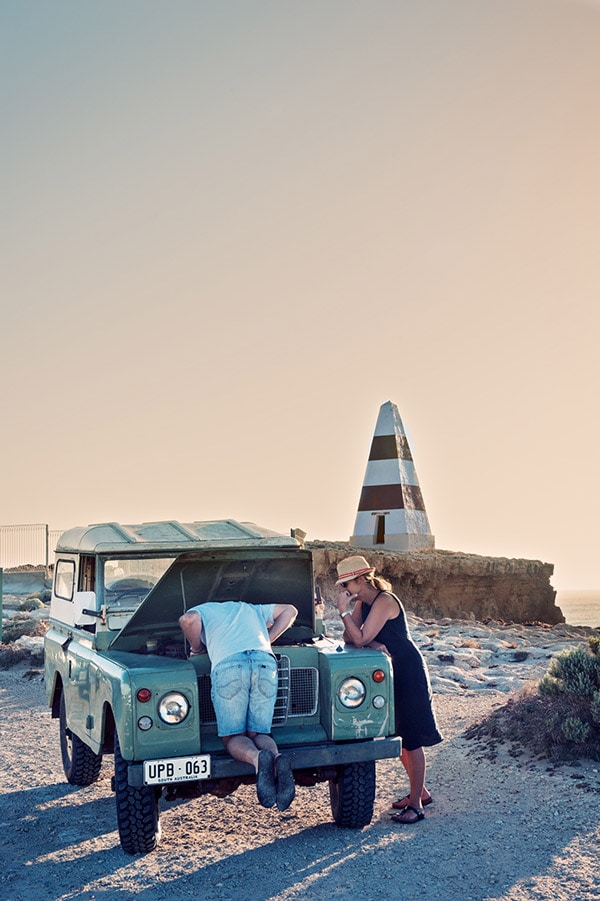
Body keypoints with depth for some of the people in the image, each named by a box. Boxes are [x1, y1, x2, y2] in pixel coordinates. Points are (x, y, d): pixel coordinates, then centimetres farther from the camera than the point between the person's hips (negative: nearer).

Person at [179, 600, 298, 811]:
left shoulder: (203, 610, 30)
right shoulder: (251, 609, 40)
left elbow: (188, 619, 7)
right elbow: (289, 611, 33)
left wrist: (196, 649, 24)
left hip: (228, 665, -3)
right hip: (265, 663, 3)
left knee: (232, 736, 9)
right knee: (258, 733, 12)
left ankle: (257, 757, -25)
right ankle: (277, 757, -22)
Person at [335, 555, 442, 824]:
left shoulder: (384, 601, -21)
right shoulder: (363, 602, 6)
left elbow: (360, 639, -25)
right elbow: (349, 637, 0)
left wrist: (343, 610, -23)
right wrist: (373, 643, -17)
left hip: (408, 671, -9)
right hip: (389, 671, 9)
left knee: (411, 738, -5)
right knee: (398, 735, 15)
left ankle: (415, 805, 1)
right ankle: (420, 792, 28)